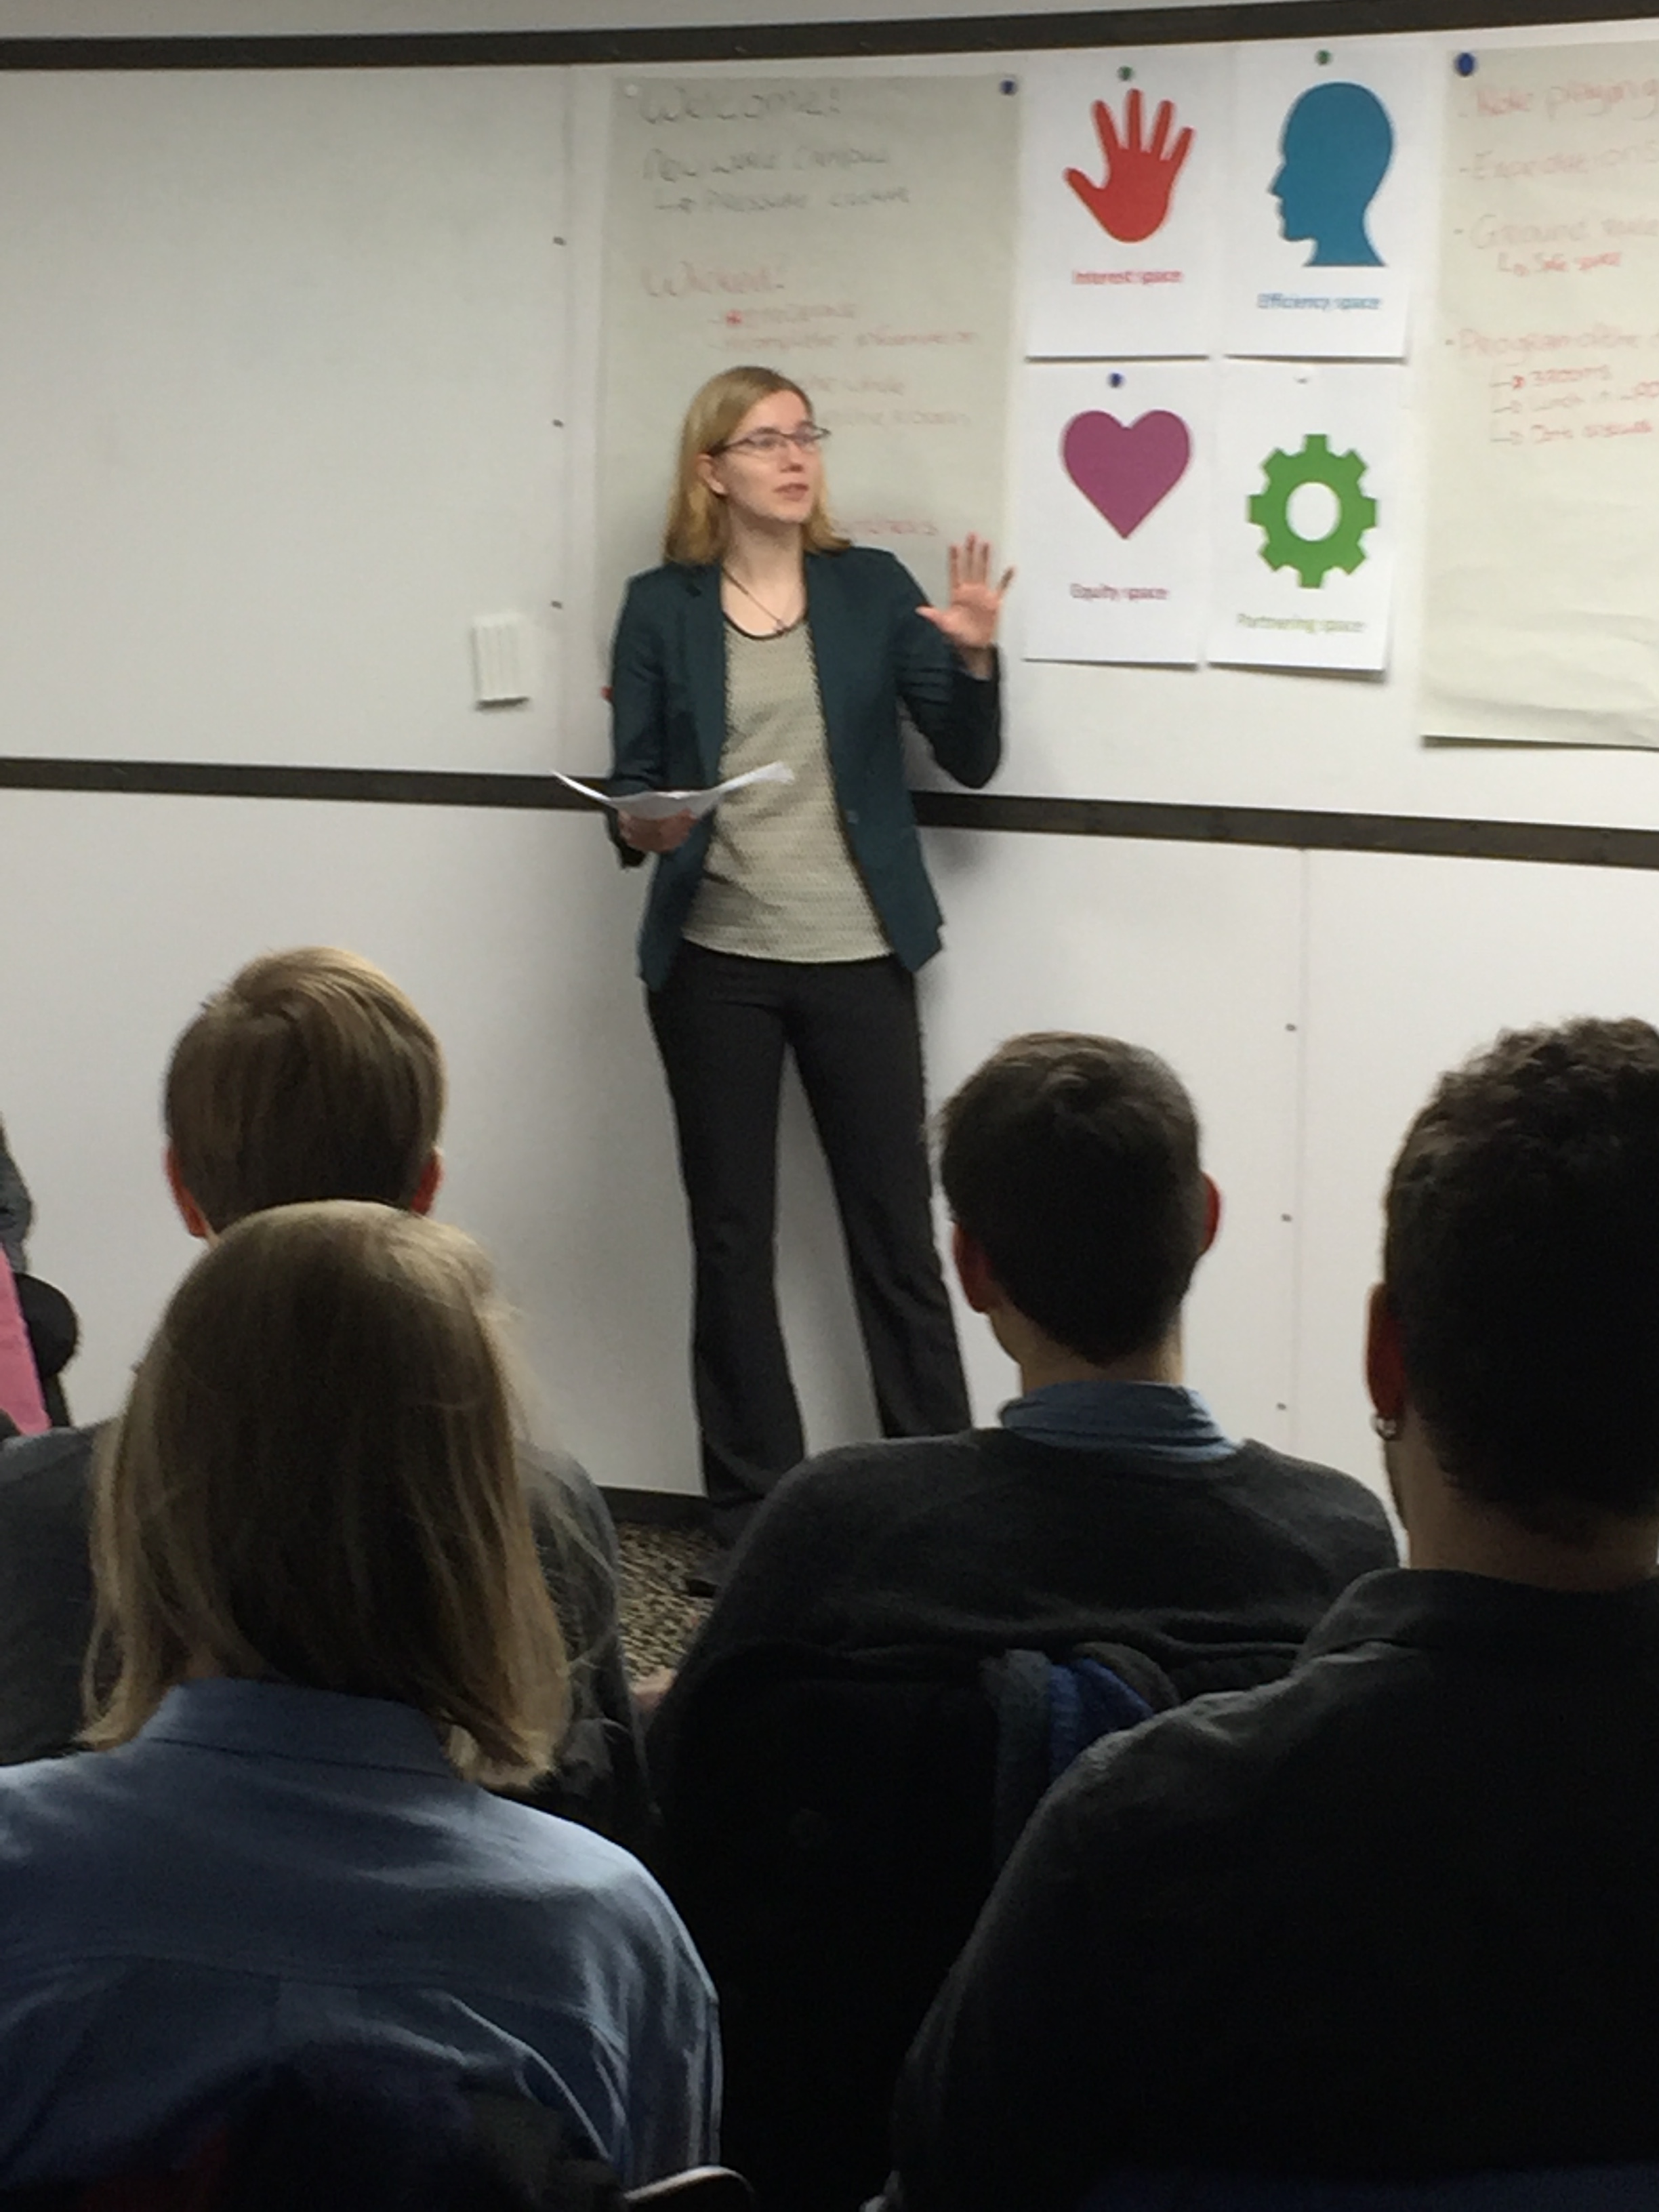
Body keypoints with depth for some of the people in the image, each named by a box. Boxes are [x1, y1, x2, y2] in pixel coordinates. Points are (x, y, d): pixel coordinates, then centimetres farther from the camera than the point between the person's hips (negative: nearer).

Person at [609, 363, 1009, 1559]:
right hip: (714, 964, 1)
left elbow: (969, 763, 2)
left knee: (897, 1236, 2)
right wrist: (643, 828, -18)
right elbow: (632, 786, 4)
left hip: (857, 959, 0)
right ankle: (753, 1517, 16)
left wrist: (975, 660, -15)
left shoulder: (872, 587, 3)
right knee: (731, 1241, 7)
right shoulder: (662, 607, 2)